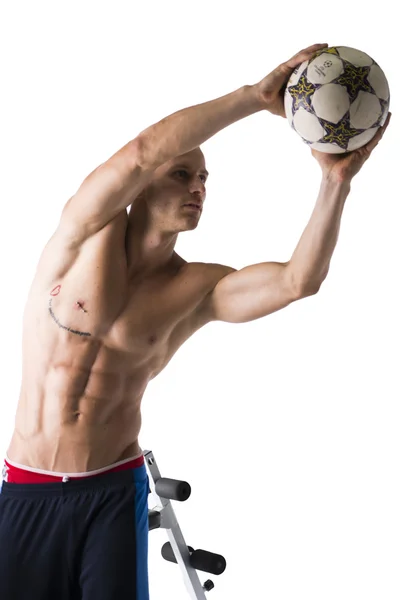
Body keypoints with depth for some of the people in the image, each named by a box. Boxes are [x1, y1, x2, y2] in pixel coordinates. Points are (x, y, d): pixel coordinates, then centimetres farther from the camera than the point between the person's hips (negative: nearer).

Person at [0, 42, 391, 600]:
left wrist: (336, 181, -28)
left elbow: (298, 281, -19)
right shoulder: (85, 237, -7)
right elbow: (141, 152, -25)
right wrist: (257, 95, -26)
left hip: (114, 493, 1)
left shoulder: (197, 289, -4)